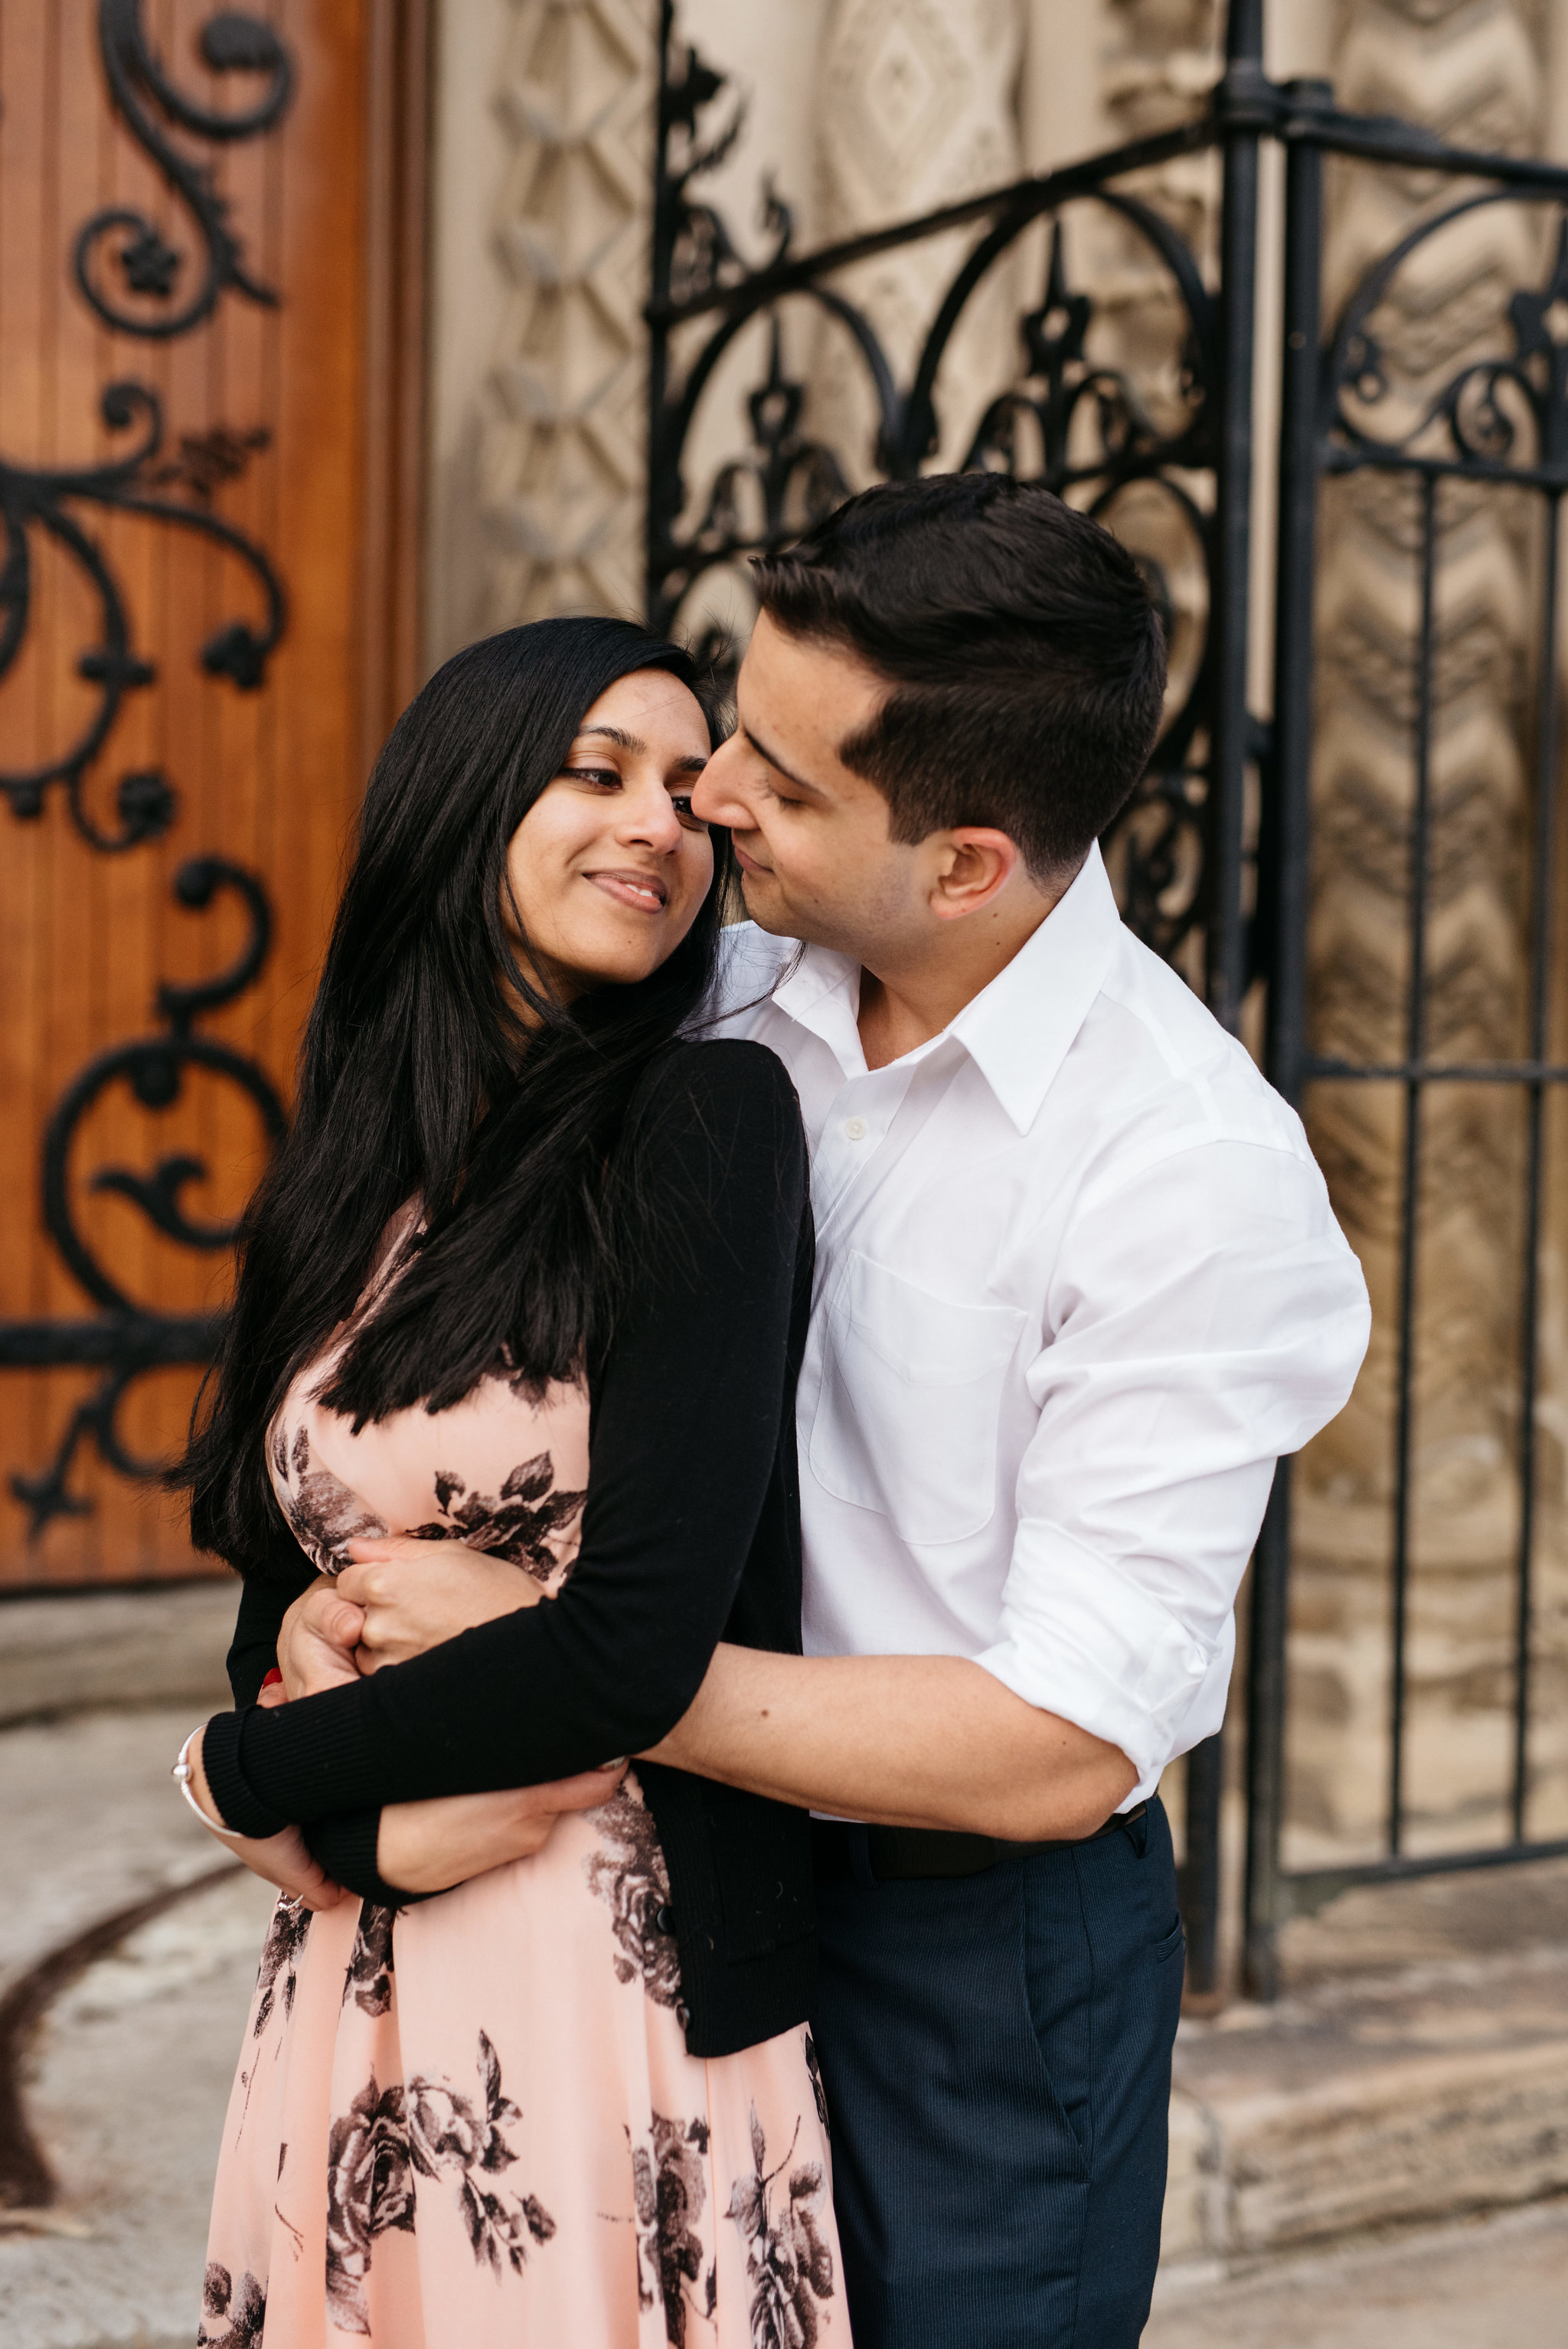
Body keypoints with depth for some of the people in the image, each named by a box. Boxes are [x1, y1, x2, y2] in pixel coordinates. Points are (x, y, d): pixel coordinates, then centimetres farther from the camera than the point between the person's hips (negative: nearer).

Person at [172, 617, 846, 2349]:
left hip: (621, 1993, -5)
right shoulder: (353, 1184, 7)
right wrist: (379, 1816, -13)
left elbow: (641, 1638, -17)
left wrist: (245, 1769, -4)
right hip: (357, 1994, 5)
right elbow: (275, 1604, 8)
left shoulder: (706, 1121, -11)